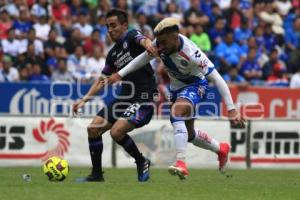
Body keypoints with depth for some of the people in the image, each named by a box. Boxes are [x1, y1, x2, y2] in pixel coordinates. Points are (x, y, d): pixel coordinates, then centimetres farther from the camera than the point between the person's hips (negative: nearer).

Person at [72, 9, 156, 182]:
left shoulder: (131, 37, -6)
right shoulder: (113, 53, 16)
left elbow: (143, 40, -31)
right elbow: (102, 80, 23)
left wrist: (148, 45, -56)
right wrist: (84, 100, 14)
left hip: (143, 98, -8)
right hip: (125, 97, 8)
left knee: (116, 132, -23)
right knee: (93, 128, 0)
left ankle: (142, 162, 0)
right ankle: (97, 174, 10)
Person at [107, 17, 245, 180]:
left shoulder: (191, 54, -35)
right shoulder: (161, 43, -19)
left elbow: (217, 80, -32)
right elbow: (143, 58, 2)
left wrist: (231, 110, -34)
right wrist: (120, 74, 0)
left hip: (195, 85, -7)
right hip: (177, 87, 7)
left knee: (177, 111, -36)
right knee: (188, 134, 17)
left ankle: (181, 163, -41)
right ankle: (221, 149, 43)